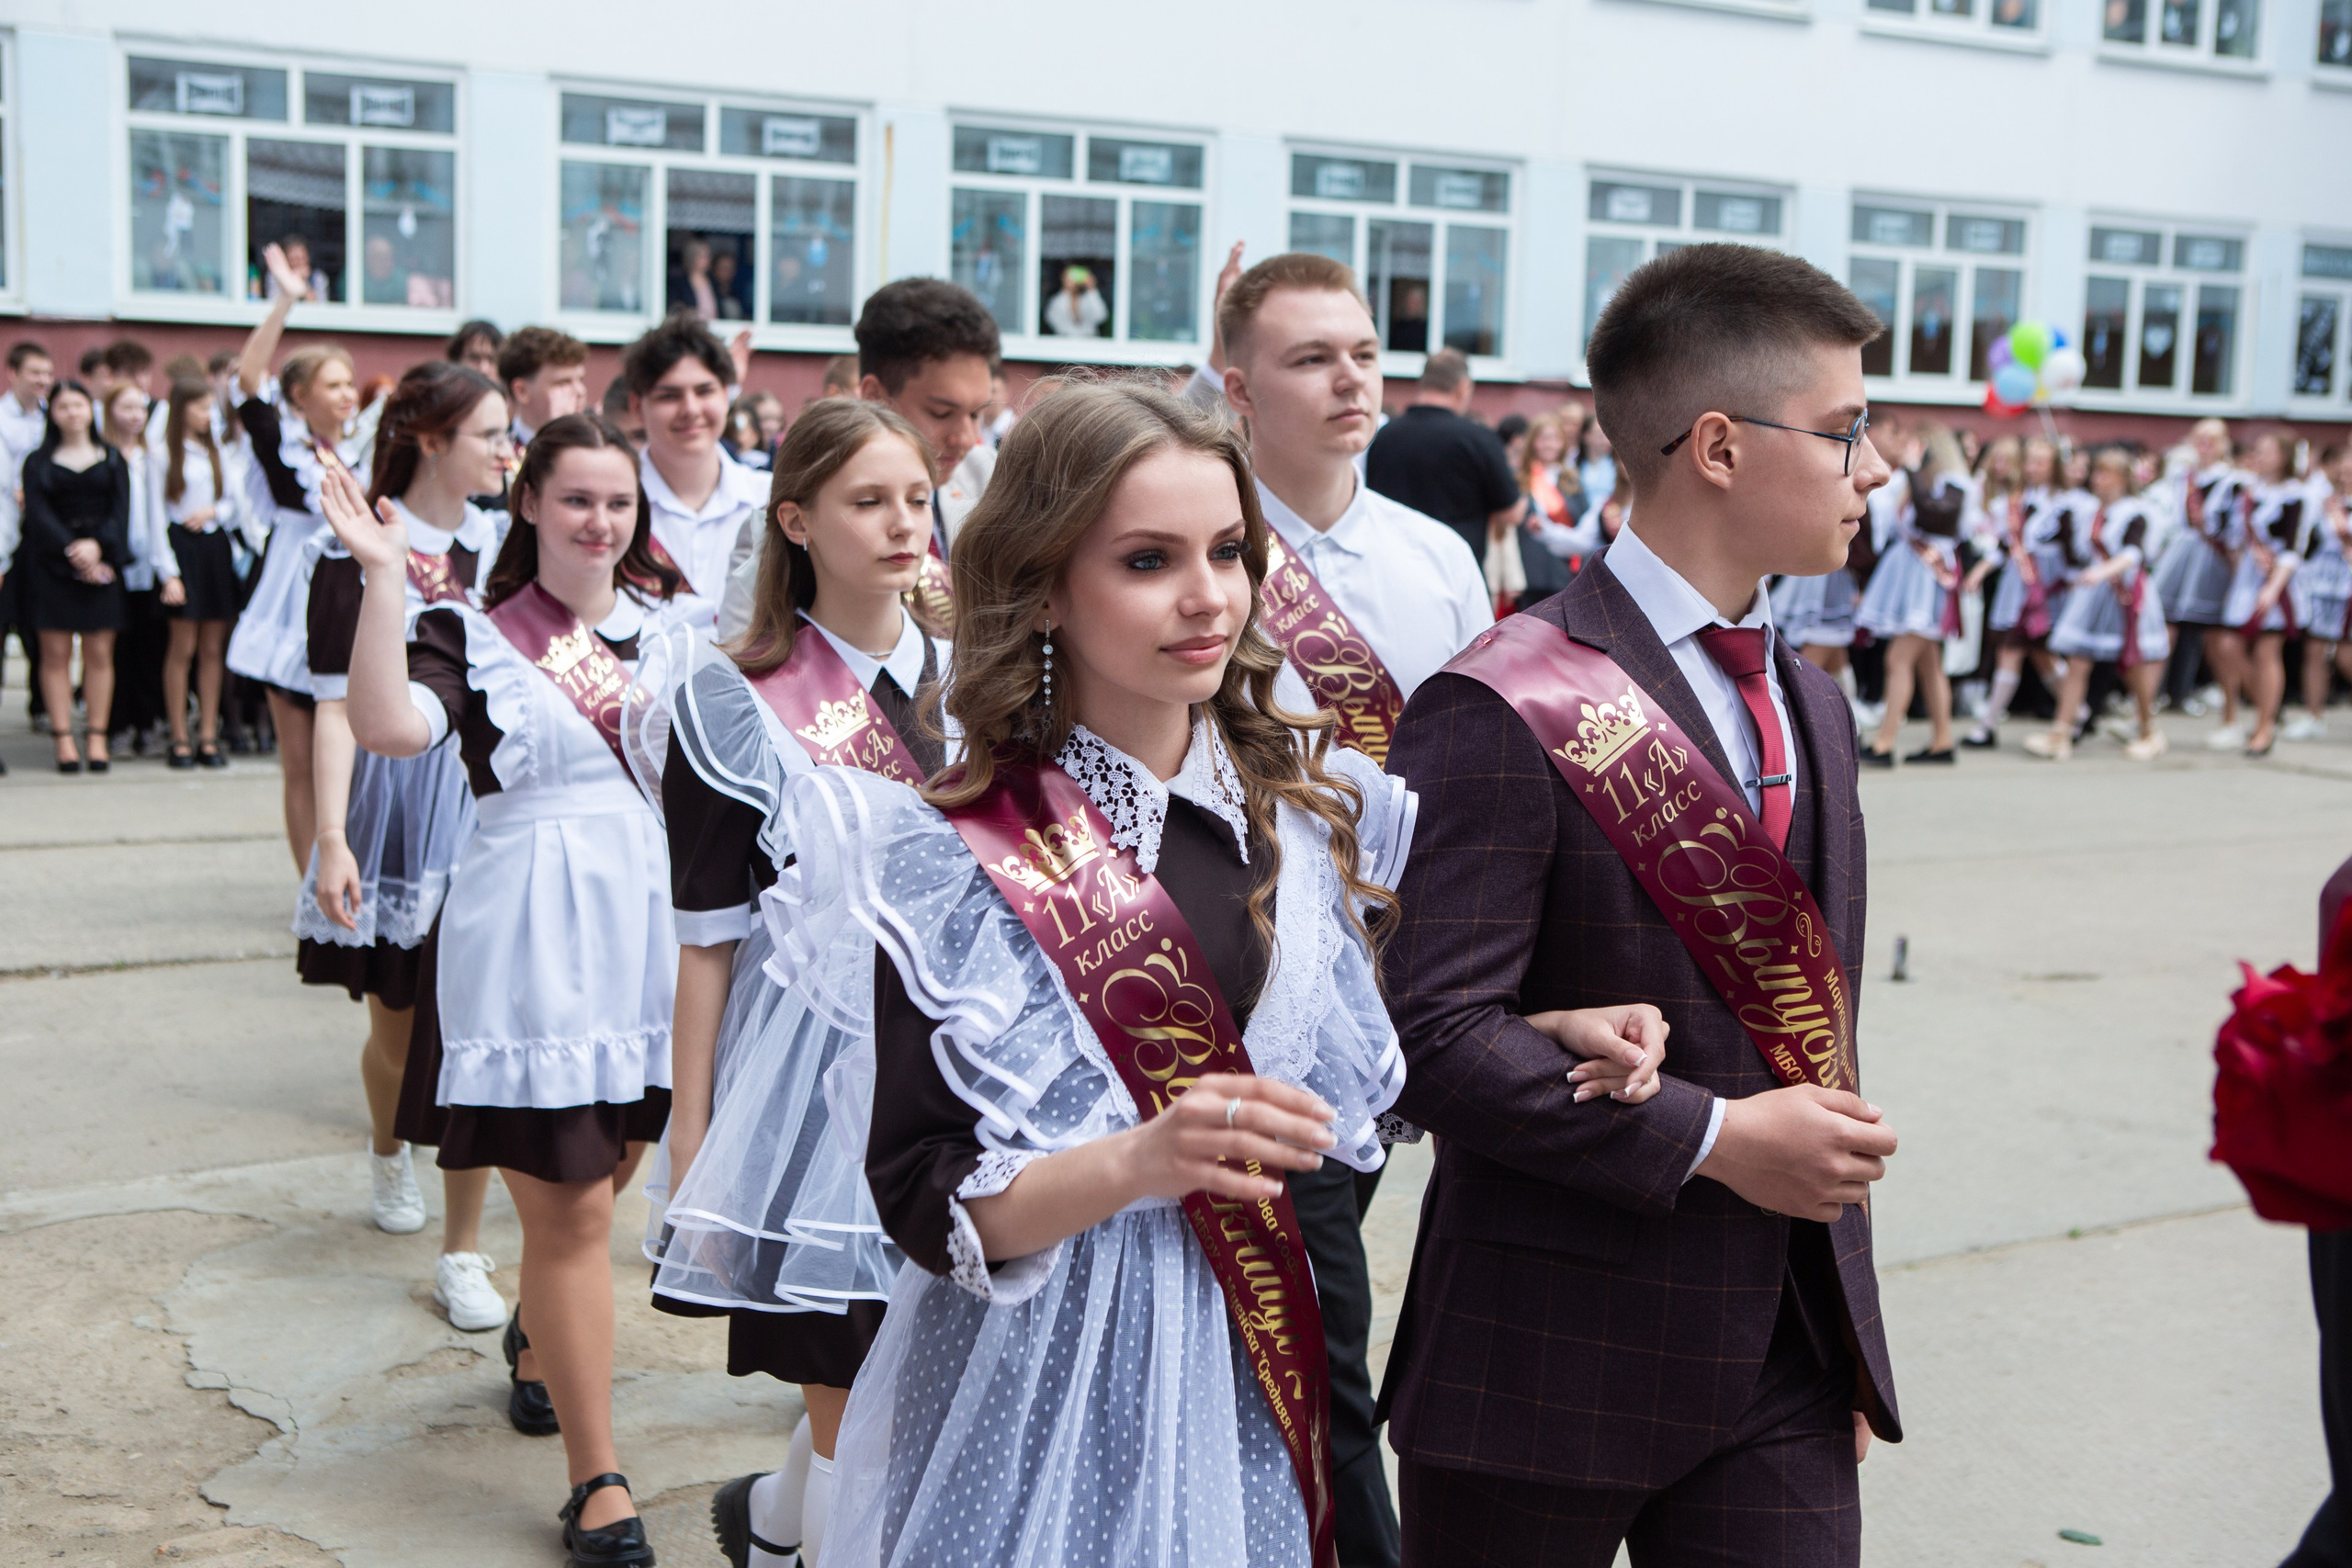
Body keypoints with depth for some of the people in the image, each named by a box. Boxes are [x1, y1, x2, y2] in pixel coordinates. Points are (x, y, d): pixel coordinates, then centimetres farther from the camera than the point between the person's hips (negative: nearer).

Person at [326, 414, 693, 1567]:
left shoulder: (677, 625, 9)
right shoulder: (470, 635, -3)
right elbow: (388, 727, -21)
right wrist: (384, 574, -22)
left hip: (650, 930, 4)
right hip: (532, 943, -4)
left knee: (603, 1167, 18)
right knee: (571, 1210, -1)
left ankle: (536, 1332, 51)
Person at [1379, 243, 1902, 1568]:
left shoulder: (1814, 705, 13)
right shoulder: (1504, 713, -15)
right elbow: (1434, 1033, -22)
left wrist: (1845, 1351, 18)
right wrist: (1710, 1138, -20)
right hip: (1557, 1356, -6)